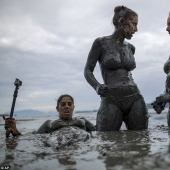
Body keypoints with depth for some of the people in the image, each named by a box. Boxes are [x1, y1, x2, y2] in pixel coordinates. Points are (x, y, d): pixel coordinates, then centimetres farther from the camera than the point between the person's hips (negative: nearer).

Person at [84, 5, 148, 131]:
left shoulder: (131, 48, 15)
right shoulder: (101, 43, 0)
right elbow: (88, 71, 2)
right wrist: (97, 86, -18)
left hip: (135, 99, 5)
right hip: (112, 101, -5)